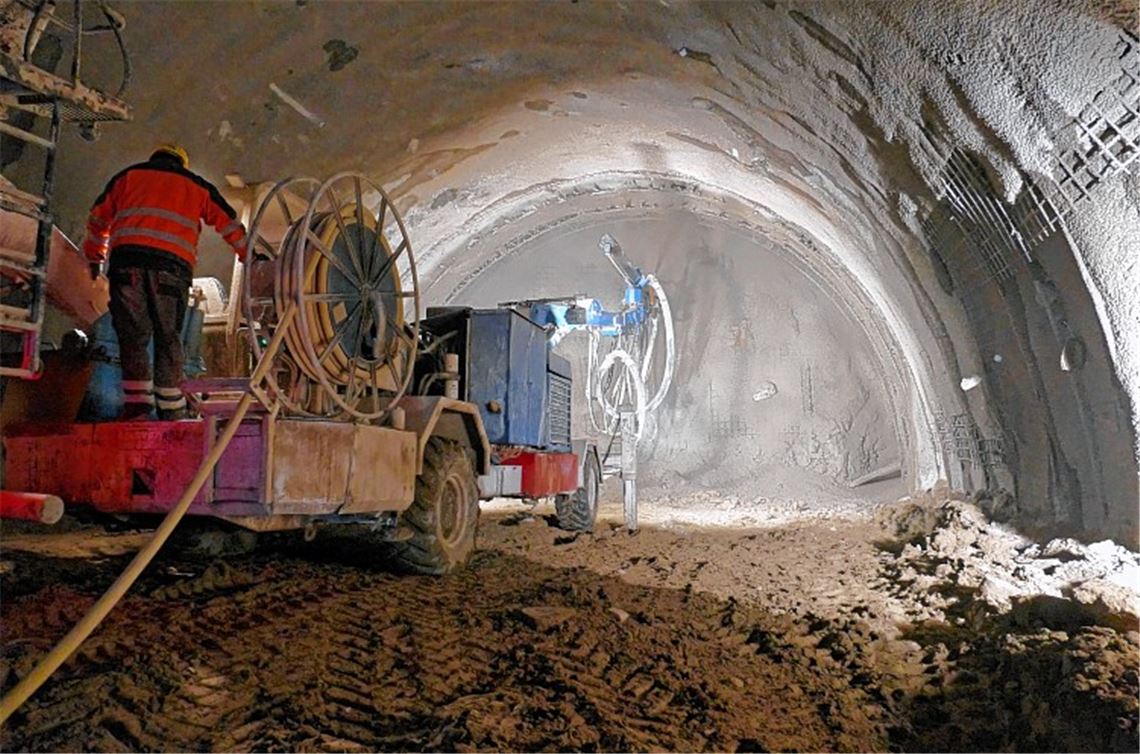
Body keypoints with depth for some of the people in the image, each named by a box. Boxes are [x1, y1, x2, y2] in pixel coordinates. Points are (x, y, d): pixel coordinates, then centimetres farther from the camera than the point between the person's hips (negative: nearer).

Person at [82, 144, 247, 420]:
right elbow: (230, 224, 28)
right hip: (173, 265, 0)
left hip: (127, 258, 0)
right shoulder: (197, 186, 25)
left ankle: (137, 402, -9)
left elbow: (99, 217, 31)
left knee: (132, 334, 2)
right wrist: (248, 257, 40)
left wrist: (94, 257, 44)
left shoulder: (129, 175, 26)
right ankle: (171, 410, 2)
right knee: (168, 339, 5)